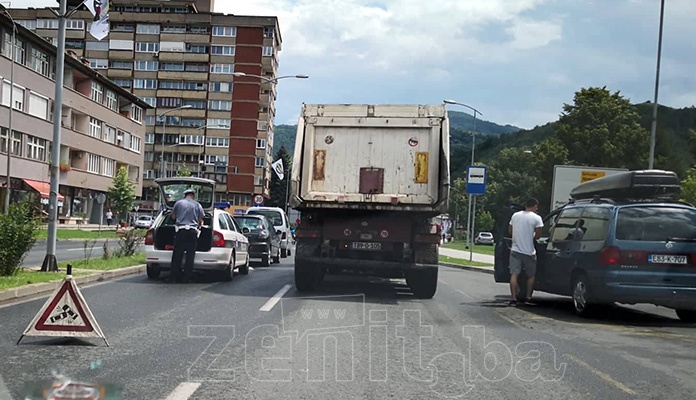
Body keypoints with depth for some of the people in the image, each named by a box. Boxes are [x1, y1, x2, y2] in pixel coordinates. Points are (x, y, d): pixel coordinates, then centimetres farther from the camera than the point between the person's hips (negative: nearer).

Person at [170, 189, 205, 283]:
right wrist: (199, 225, 32)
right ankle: (186, 278, 1)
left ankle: (174, 277, 3)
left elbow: (173, 217, 19)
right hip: (192, 231, 0)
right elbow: (200, 220, 10)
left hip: (180, 230, 1)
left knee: (177, 255, 4)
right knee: (190, 255, 2)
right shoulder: (197, 205, 9)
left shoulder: (179, 203, 9)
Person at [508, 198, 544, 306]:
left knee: (514, 274, -1)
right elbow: (538, 235, -9)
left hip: (515, 250, 3)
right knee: (531, 275, 13)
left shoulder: (515, 215, 6)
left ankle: (513, 298, -8)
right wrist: (532, 237, 11)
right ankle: (528, 297, 14)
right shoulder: (536, 218, -7)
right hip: (529, 251, -3)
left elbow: (510, 231, 13)